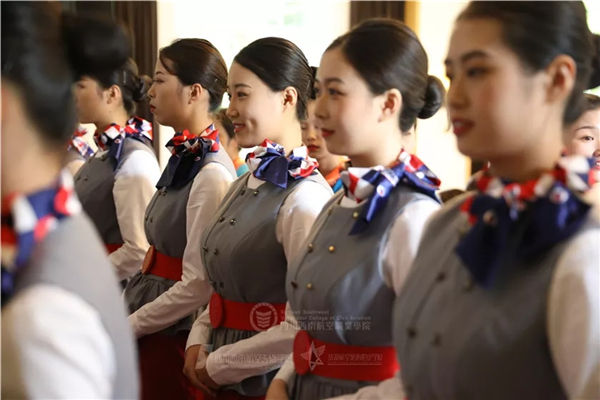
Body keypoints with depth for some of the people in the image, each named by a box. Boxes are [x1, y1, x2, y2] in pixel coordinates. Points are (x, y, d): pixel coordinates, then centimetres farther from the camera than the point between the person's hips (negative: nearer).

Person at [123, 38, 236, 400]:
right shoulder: (183, 159, 7)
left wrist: (129, 325, -12)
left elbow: (198, 286, -22)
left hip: (175, 335, -8)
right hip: (154, 329, 8)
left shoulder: (212, 175, -21)